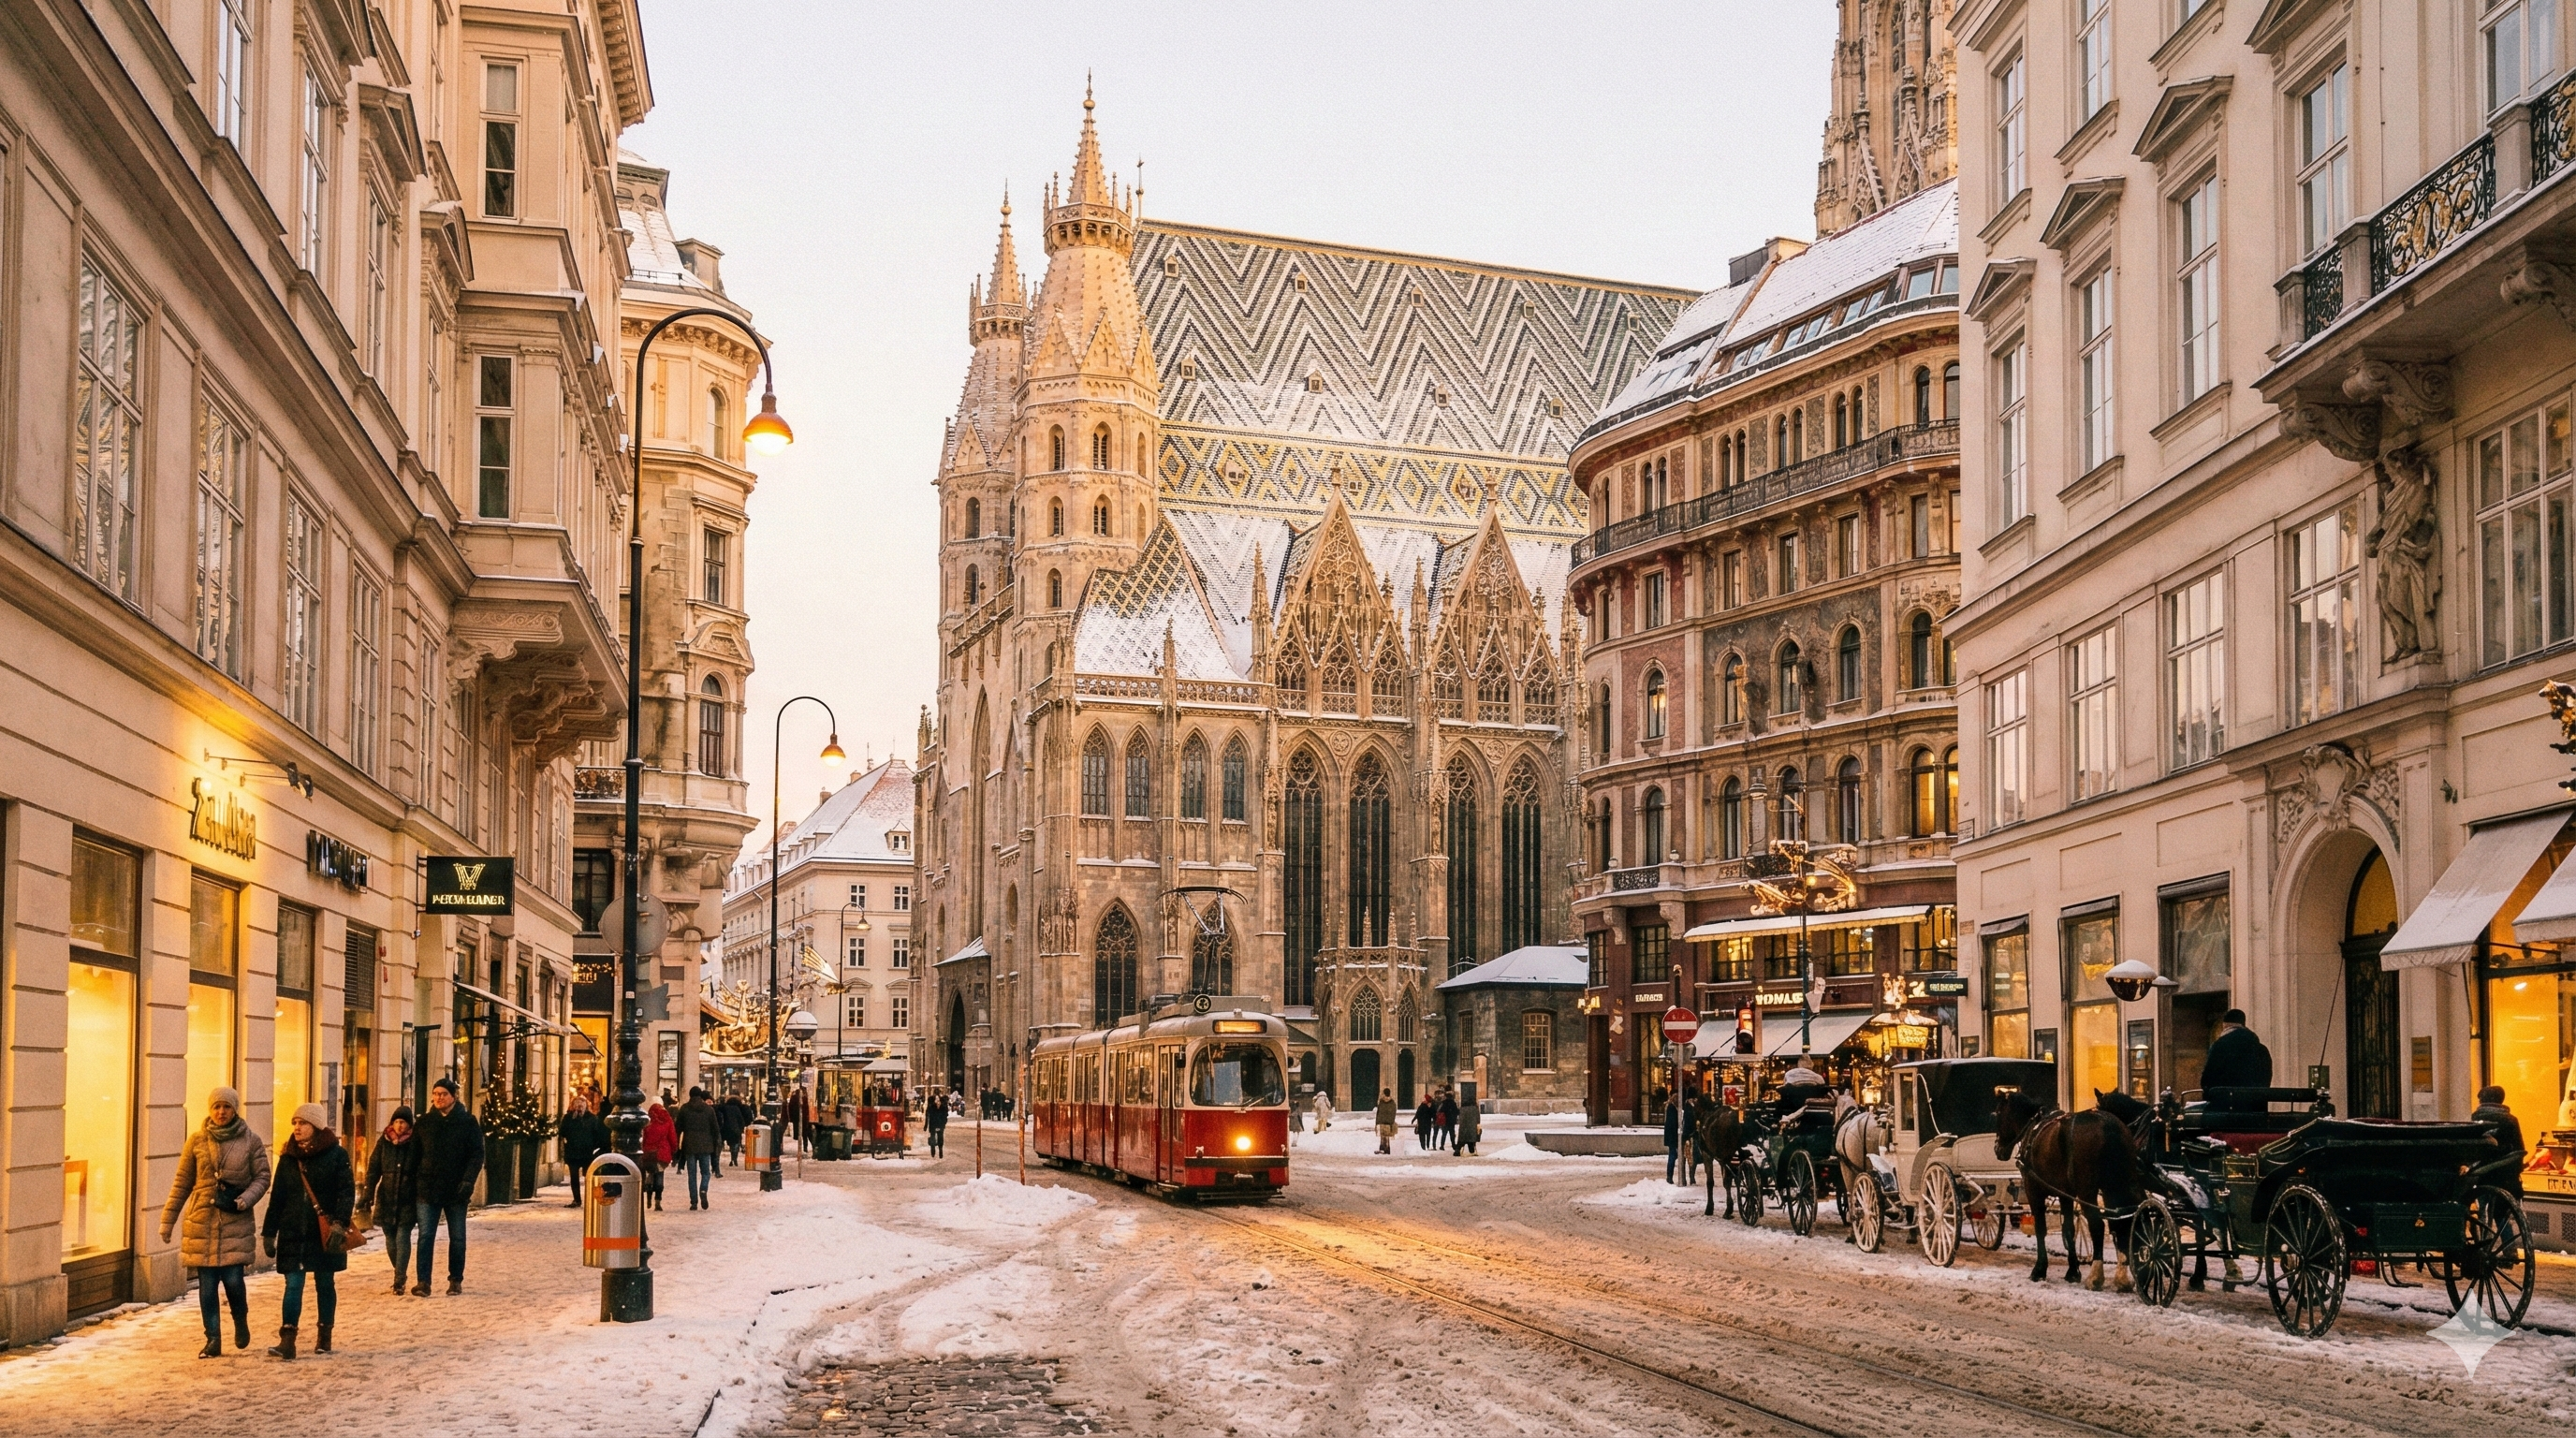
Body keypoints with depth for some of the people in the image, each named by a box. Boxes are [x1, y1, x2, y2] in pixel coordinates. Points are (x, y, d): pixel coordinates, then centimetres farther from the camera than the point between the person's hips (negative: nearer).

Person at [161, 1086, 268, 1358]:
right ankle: (213, 1340, 10)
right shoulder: (197, 1141, 4)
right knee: (207, 1283, 1)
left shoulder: (251, 1141, 1)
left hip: (236, 1221, -1)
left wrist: (247, 1198, -15)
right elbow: (182, 1182, 9)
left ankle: (241, 1321, 21)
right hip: (202, 1220, 1)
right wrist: (168, 1220, 9)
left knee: (232, 1277, -8)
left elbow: (262, 1177, 5)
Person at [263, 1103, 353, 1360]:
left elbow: (347, 1192, -8)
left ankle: (324, 1336, 21)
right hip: (293, 1233, 2)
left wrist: (340, 1222, -20)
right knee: (293, 1285, -5)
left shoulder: (336, 1155, -4)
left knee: (325, 1284, 9)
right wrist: (269, 1232, 8)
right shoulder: (288, 1157, 7)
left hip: (324, 1233, -2)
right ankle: (287, 1342, -11)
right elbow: (278, 1197, 11)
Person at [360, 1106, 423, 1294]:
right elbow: (373, 1170, 4)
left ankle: (399, 1280, -11)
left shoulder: (415, 1143, -2)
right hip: (386, 1199, 3)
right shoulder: (383, 1143, 5)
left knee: (402, 1236, -11)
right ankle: (399, 1276, 24)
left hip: (408, 1200, -3)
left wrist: (422, 1197, -5)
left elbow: (422, 1172, 0)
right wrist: (368, 1195, -4)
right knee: (390, 1238, 8)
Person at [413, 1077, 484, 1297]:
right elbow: (416, 1153, 9)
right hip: (428, 1188, 1)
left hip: (457, 1190, -1)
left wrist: (468, 1181, -17)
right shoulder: (425, 1122, 6)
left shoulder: (468, 1122, -1)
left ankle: (456, 1280, 18)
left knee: (457, 1238, 8)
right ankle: (422, 1282, -4)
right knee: (426, 1236, -5)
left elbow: (477, 1154, -5)